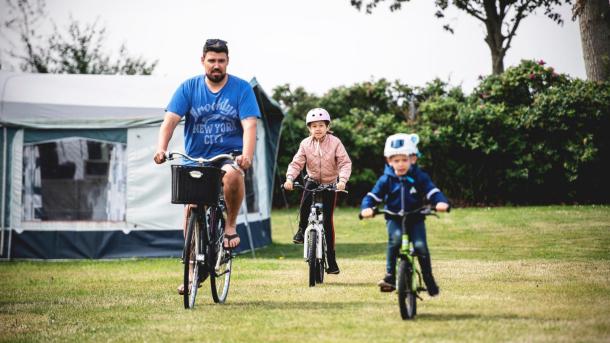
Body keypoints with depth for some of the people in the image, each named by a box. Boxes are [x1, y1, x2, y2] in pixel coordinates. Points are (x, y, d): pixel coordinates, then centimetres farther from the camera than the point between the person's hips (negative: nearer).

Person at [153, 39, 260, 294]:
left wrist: (247, 155, -33)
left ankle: (231, 225, -12)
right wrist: (161, 149, -27)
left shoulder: (241, 89, -4)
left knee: (232, 174, -36)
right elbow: (170, 120, -9)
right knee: (191, 210, -4)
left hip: (230, 156, -2)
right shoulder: (188, 88, 0)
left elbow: (249, 125, -15)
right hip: (195, 159, 2)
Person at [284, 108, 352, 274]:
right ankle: (302, 229, -1)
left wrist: (342, 180, -35)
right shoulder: (305, 144, -9)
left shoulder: (335, 142, -15)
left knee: (327, 220, -1)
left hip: (331, 183, -1)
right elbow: (296, 163, -12)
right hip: (312, 180, 1)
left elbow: (345, 163, -19)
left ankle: (331, 260, 7)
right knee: (305, 204, -32)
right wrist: (290, 178, -30)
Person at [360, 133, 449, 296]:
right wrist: (366, 208, -27)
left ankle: (429, 280, 1)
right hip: (394, 219, 0)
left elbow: (432, 191, -12)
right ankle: (390, 275, -22)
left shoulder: (420, 177, -4)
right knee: (395, 238, -31)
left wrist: (441, 202, -34)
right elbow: (372, 196, -5)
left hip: (415, 219, 0)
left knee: (420, 246, -20)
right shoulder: (386, 179, -3)